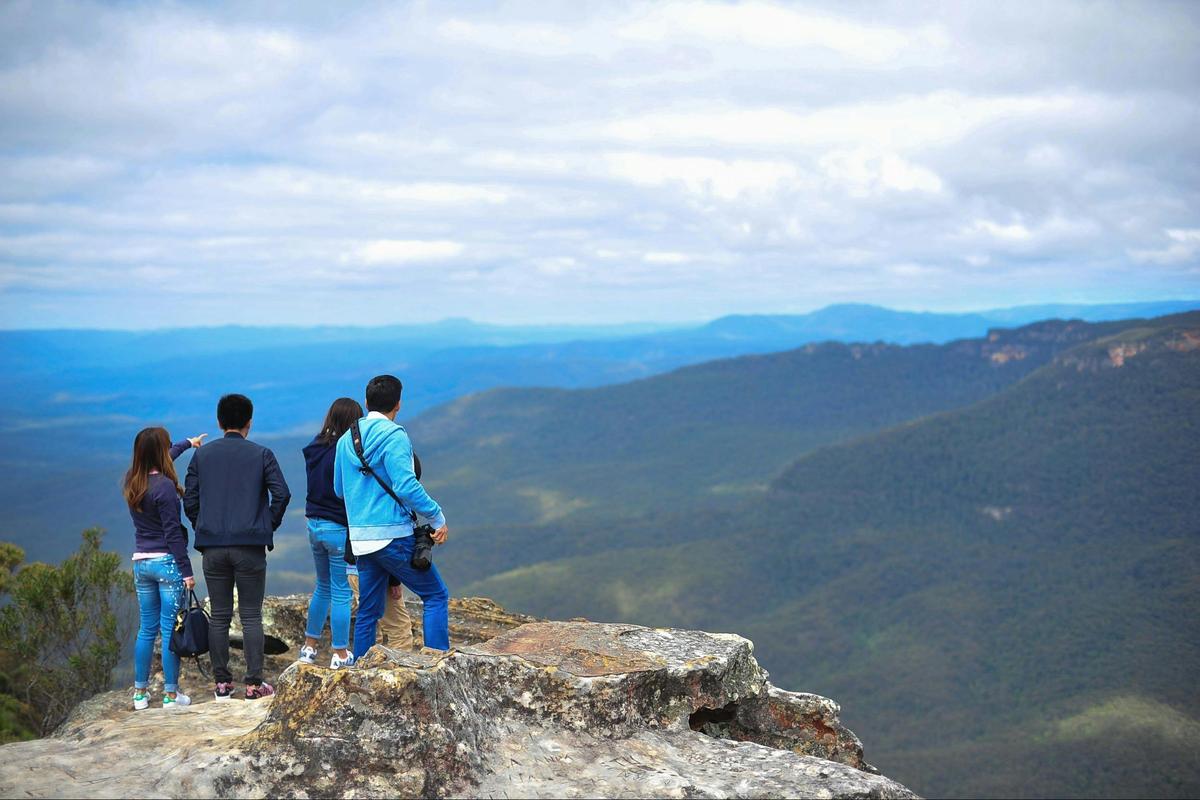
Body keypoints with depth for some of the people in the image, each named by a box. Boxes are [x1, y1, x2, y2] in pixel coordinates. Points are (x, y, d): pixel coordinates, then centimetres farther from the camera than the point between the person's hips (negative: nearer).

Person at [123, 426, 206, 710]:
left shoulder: (131, 482, 6)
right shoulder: (164, 486, -16)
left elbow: (162, 458, 26)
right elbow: (173, 532, -17)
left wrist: (188, 443, 42)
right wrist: (187, 570, -12)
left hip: (141, 562, 7)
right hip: (167, 562, -7)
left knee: (146, 629, 14)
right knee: (171, 629, -1)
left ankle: (140, 693, 17)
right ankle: (171, 694, 2)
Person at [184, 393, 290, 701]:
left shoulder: (202, 455, 6)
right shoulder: (261, 454, -1)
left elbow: (189, 499, 5)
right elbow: (282, 494, -8)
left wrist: (204, 529, 14)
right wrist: (270, 526, 5)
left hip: (213, 547, 2)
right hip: (250, 546, -2)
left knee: (219, 616, 9)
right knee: (251, 616, 2)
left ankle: (222, 683, 11)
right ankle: (254, 684, 1)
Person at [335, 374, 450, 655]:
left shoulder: (346, 439, 12)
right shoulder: (393, 435, -11)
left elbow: (339, 489, 22)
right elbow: (406, 486, -19)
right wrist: (438, 518, -11)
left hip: (360, 537, 7)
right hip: (392, 535, -7)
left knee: (368, 610, 13)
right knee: (436, 595, 1)